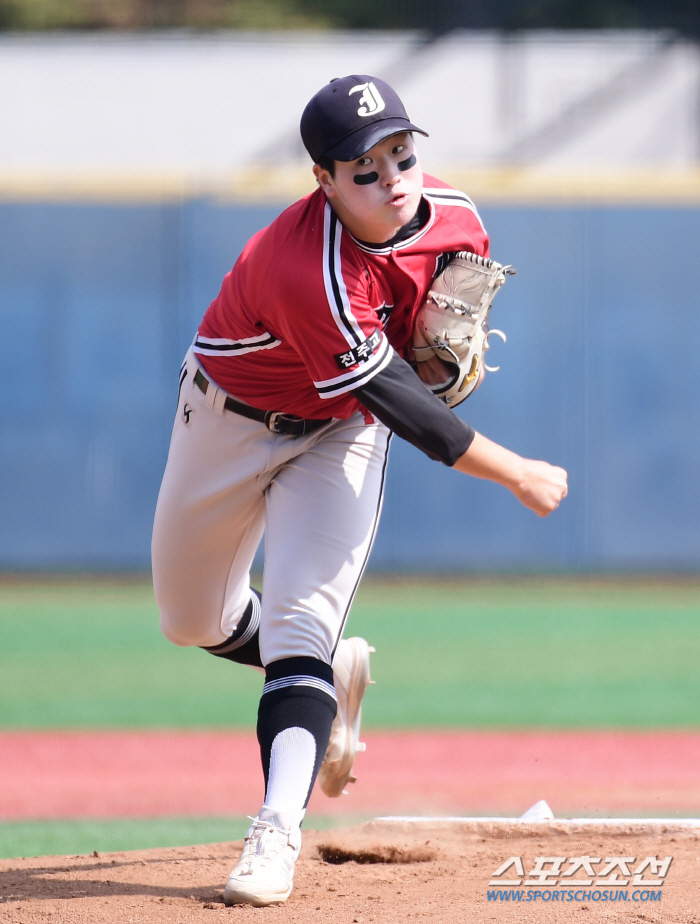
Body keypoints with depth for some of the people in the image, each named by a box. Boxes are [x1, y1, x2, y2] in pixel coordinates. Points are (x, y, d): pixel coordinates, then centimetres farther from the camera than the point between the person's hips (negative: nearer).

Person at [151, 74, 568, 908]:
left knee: (300, 619, -16)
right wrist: (517, 475, -29)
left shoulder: (448, 215, -19)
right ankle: (330, 675, 41)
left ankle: (277, 832, -24)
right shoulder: (309, 274, -39)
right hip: (235, 422, -2)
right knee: (194, 621, 13)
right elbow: (396, 399, -34)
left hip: (341, 431, 2)